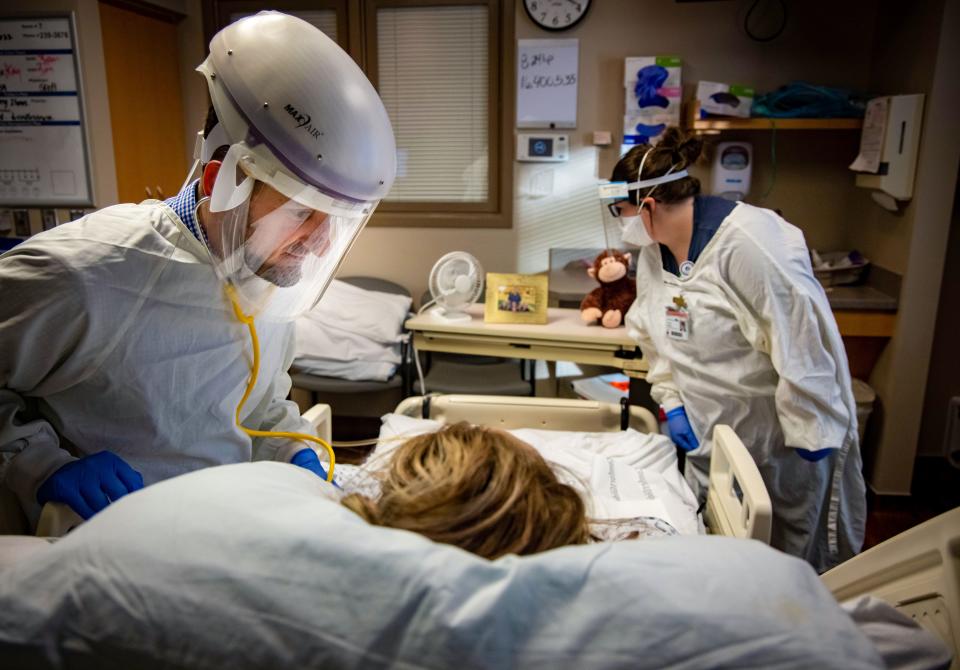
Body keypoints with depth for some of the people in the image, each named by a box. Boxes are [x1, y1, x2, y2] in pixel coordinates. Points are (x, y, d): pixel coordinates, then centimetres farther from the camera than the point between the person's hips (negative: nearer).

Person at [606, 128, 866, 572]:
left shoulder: (746, 241, -25)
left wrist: (811, 431, -18)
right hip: (709, 435, 7)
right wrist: (671, 402, 0)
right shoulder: (652, 253, 1)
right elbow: (654, 337, 10)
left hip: (781, 435, -7)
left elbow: (801, 340, -24)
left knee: (789, 555, 12)